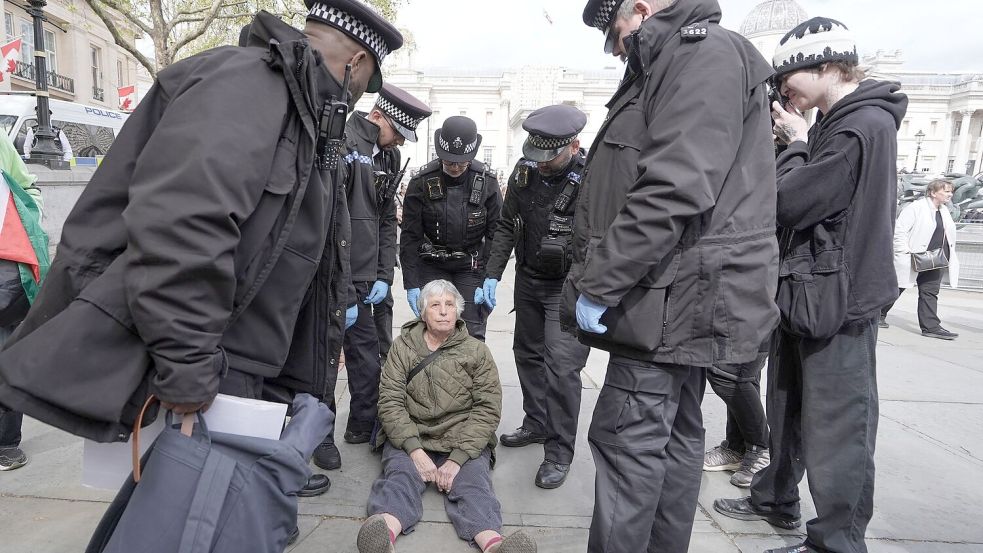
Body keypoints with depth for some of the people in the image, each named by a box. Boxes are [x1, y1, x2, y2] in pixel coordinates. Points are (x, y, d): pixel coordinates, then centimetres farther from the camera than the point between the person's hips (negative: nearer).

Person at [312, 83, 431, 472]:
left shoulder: (389, 158, 13)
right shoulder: (340, 142, -12)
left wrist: (384, 276, 7)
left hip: (362, 279, 7)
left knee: (367, 355, 13)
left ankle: (363, 426, 30)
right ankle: (321, 436, 19)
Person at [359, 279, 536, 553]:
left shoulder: (477, 351, 6)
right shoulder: (402, 347, 7)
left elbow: (487, 409, -2)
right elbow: (390, 401, -3)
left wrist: (457, 459, -16)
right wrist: (415, 450, -18)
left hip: (464, 441, 0)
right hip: (410, 437, 1)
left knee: (472, 480, -28)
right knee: (401, 475, -28)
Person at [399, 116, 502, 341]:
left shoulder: (487, 181, -8)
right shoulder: (422, 181, -9)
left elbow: (496, 234, -3)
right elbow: (410, 237, -6)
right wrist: (411, 284, -10)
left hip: (472, 268, 0)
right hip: (432, 267, 0)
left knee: (472, 335, -3)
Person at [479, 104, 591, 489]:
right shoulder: (525, 171, -1)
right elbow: (507, 227, 7)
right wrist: (492, 277, 2)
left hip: (568, 285, -7)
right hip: (528, 280, 7)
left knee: (561, 366, -11)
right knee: (528, 354, 17)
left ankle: (559, 453, 4)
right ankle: (536, 424, 36)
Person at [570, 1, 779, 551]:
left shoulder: (706, 53, -10)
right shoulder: (672, 68, 22)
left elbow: (674, 189, -24)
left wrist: (597, 284, -19)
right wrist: (596, 279, 16)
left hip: (672, 300, -10)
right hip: (680, 300, 10)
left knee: (627, 440, -5)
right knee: (674, 437, 16)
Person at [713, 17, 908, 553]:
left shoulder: (866, 124, -16)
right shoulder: (832, 124, 13)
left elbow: (789, 203, -21)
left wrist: (796, 142, -7)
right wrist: (790, 142, 2)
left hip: (836, 300, -10)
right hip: (804, 290, 10)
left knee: (836, 429, 0)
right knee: (787, 411, 20)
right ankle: (776, 499, 36)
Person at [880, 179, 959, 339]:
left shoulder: (944, 212, 15)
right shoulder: (916, 208, -11)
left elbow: (948, 236, 23)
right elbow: (899, 230, -16)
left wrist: (948, 258, 13)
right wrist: (906, 253, -20)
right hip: (914, 259, -7)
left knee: (930, 293, 5)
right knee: (896, 288, 4)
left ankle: (931, 327, 6)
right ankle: (879, 315, 20)